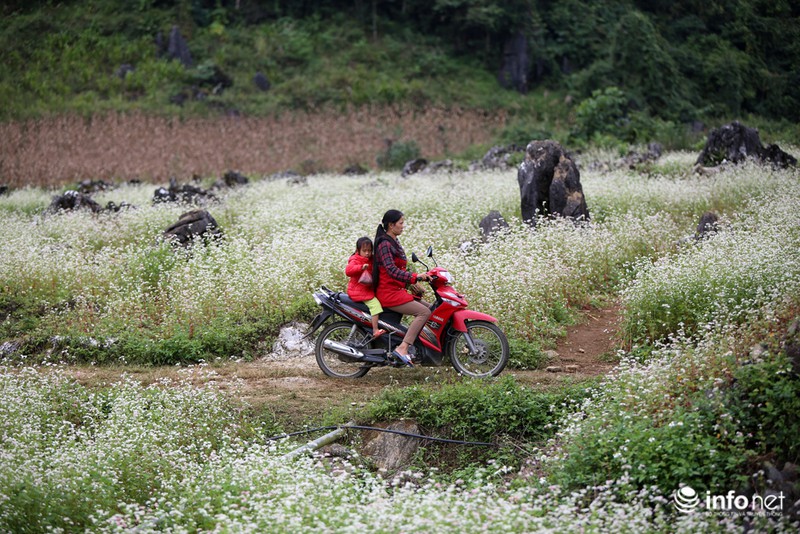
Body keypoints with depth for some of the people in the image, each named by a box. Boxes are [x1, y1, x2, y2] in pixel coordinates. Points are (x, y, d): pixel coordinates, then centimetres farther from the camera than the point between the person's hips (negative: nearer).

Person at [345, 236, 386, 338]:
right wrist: (361, 267, -38)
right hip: (359, 291, -10)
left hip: (368, 289, 10)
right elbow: (348, 270, -29)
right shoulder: (355, 260, -10)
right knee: (375, 304, -23)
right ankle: (375, 330, -26)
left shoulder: (371, 260, 17)